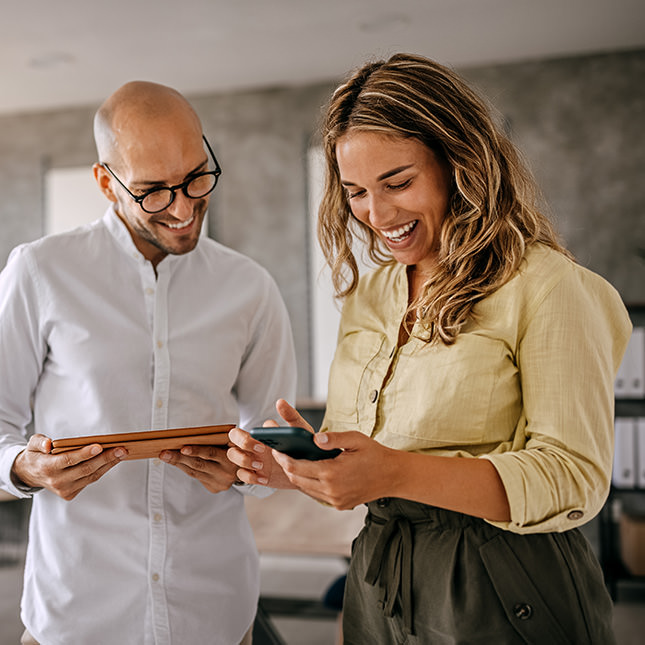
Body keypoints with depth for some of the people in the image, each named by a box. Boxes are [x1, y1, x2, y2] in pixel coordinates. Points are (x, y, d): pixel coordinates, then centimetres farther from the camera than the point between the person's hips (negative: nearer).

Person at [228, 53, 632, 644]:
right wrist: (297, 465, -11)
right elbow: (353, 470, 12)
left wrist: (397, 473, -29)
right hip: (378, 591, 6)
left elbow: (574, 479, -19)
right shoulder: (367, 296, 8)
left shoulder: (546, 286, -12)